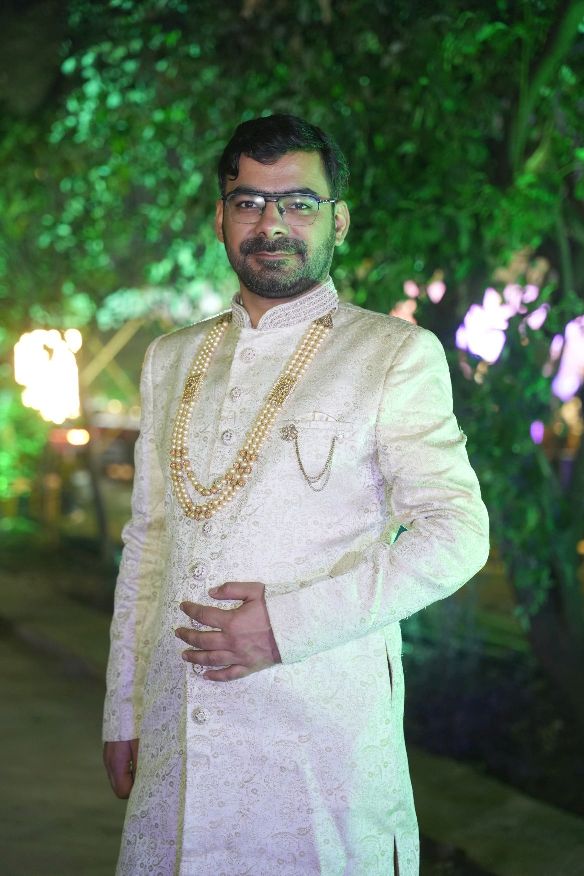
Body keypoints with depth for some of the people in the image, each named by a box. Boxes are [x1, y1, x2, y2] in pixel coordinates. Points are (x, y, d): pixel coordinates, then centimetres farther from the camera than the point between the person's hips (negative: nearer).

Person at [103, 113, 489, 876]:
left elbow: (457, 533, -8)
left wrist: (288, 622, -15)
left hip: (322, 731, -4)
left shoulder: (396, 353, -1)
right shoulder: (171, 360, 14)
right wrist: (123, 713, 12)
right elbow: (147, 540, 16)